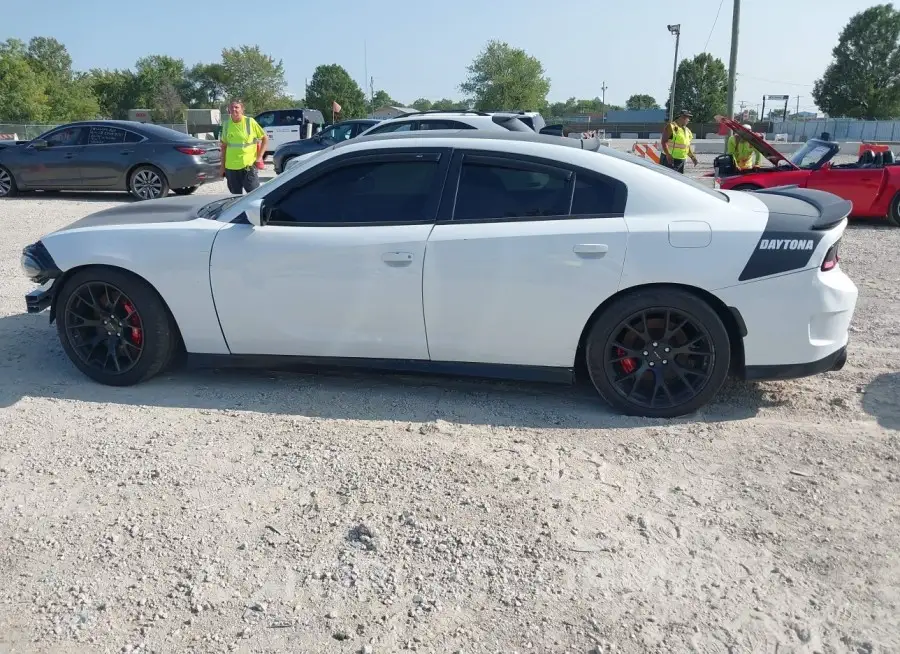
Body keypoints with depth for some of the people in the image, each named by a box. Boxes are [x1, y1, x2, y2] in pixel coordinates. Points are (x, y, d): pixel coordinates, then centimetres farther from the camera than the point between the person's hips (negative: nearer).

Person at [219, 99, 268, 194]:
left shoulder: (250, 122, -5)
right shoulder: (226, 124, 6)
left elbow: (265, 138, 1)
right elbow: (224, 146, 13)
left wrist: (259, 157, -6)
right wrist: (222, 166, 11)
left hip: (249, 165, -4)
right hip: (231, 167, 4)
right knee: (236, 196, 12)